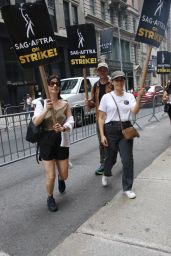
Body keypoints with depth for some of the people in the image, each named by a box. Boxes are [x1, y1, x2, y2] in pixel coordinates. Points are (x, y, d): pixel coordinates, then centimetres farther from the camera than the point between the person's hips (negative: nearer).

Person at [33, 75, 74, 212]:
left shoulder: (65, 104, 2)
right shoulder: (41, 103, -4)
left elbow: (71, 121, -4)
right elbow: (35, 122, -14)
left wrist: (63, 128, -26)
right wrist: (46, 110, -29)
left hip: (62, 141, 2)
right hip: (47, 141, -2)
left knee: (64, 175, 12)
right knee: (51, 176, 0)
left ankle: (61, 180, 52)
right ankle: (50, 198, 30)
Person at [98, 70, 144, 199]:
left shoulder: (129, 96, 4)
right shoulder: (106, 97, -2)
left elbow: (135, 111, -14)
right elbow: (101, 118, -2)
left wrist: (139, 98, -28)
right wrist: (102, 135, -8)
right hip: (111, 130, -1)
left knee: (128, 159, 0)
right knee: (111, 158, 13)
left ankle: (127, 188, 17)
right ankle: (106, 174, 48)